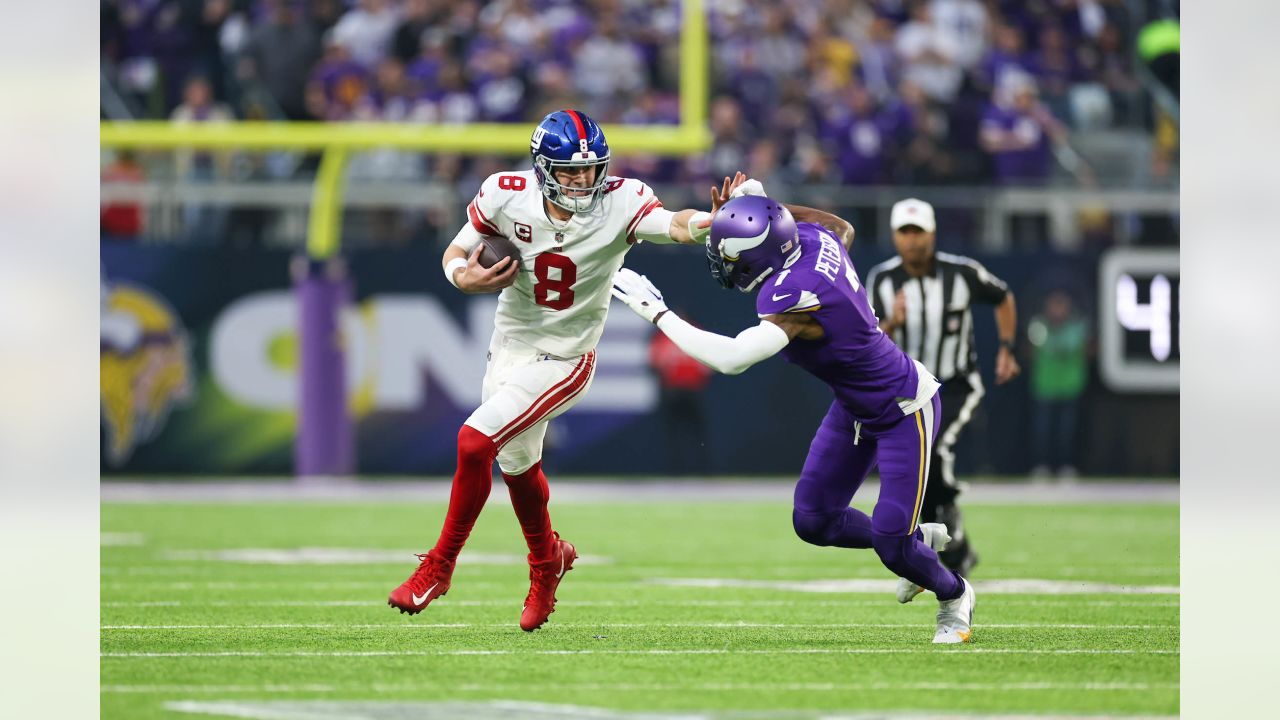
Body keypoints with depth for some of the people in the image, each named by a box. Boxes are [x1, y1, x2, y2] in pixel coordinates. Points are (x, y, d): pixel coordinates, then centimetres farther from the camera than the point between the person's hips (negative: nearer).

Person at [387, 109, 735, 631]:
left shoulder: (620, 203, -22)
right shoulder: (507, 196, -14)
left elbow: (674, 225, -39)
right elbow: (457, 253, -1)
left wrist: (713, 221, -60)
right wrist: (465, 277, -24)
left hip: (562, 360, -5)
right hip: (509, 347, 5)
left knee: (475, 441, -19)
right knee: (517, 461, 22)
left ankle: (439, 566, -4)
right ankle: (547, 560, 50)